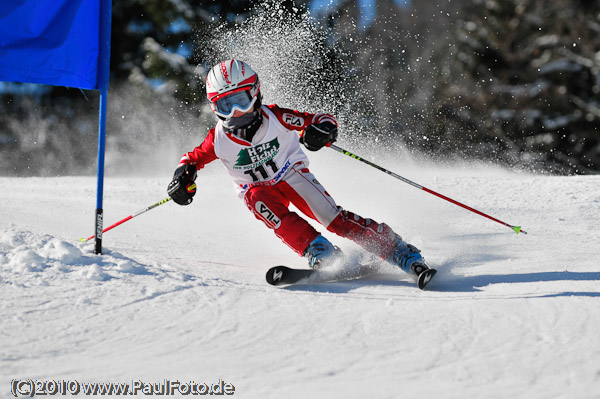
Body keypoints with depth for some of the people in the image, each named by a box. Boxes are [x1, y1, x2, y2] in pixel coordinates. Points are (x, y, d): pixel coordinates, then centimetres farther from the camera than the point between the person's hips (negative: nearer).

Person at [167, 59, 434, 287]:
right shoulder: (219, 139, -19)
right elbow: (192, 159, 1)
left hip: (292, 174, -2)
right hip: (258, 188, 2)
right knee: (260, 200, -34)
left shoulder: (274, 117, -23)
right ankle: (320, 254, -37)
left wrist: (322, 129, -42)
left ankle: (404, 255, -17)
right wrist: (183, 177, -20)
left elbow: (326, 121, -19)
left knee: (333, 219, -19)